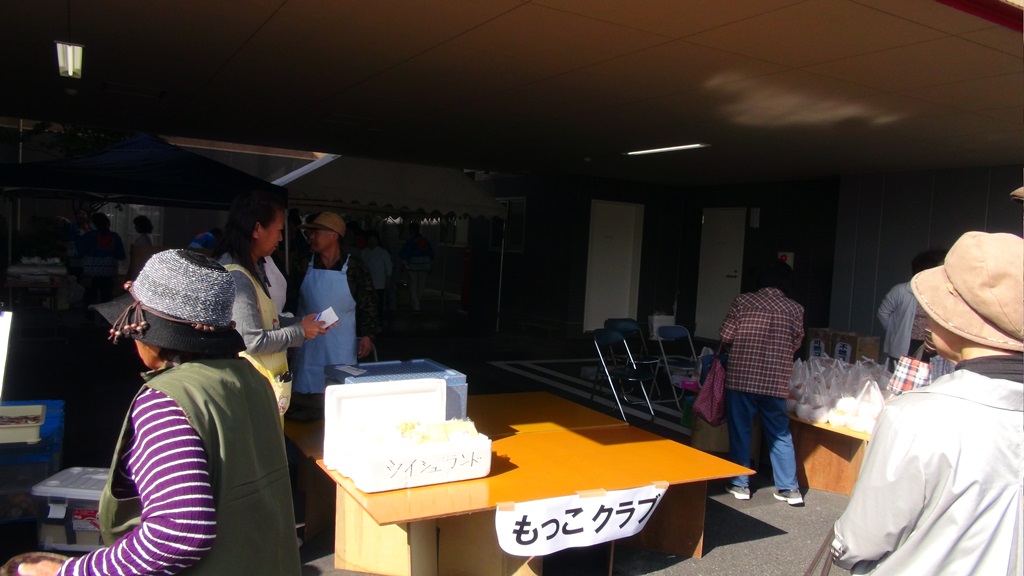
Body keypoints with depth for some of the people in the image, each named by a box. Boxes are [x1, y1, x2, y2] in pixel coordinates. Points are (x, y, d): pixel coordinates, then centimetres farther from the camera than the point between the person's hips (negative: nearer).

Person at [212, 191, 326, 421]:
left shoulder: (254, 268, 11)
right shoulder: (236, 277, -20)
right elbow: (253, 341, -21)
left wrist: (302, 322, 6)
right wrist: (300, 332, -10)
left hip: (266, 382, 10)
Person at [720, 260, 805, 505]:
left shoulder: (743, 302, -5)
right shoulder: (795, 309, 1)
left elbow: (725, 337, -4)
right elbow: (796, 345, 8)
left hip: (741, 378, -2)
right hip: (776, 381, 2)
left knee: (740, 431, 10)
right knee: (780, 434, 14)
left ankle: (740, 484, 17)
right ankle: (789, 488, 19)